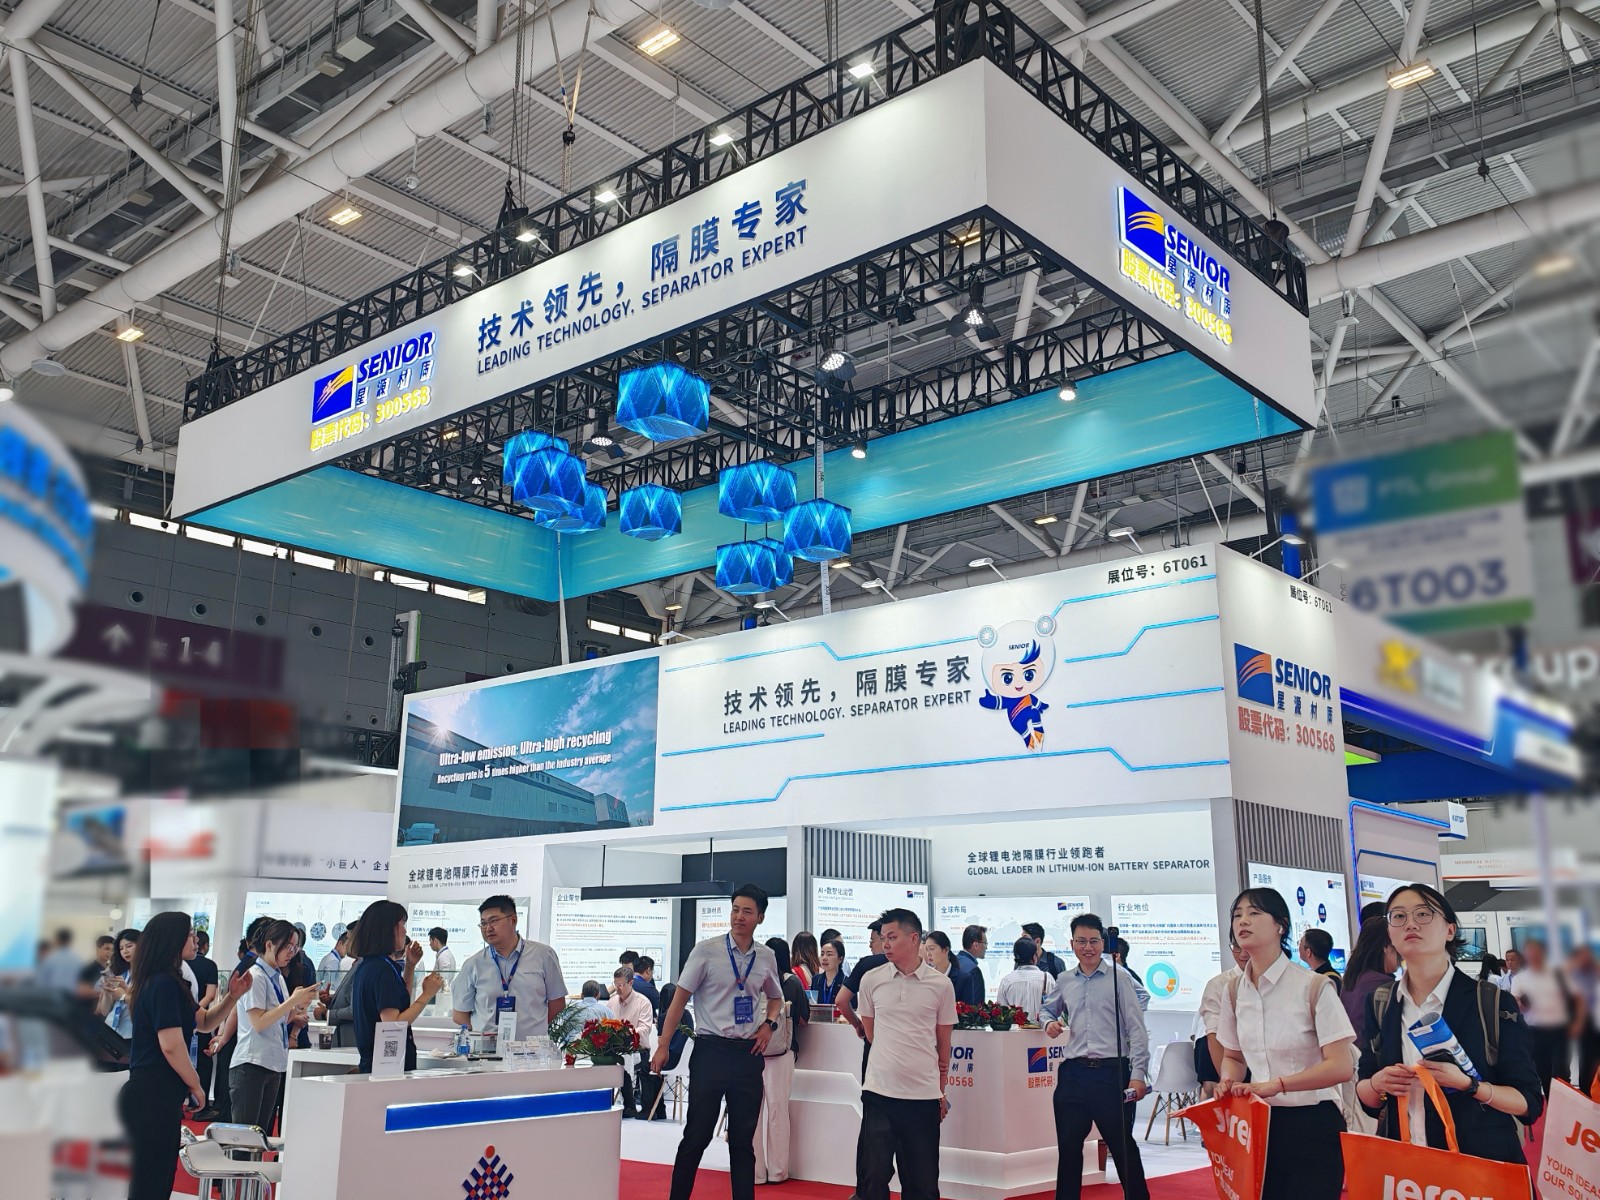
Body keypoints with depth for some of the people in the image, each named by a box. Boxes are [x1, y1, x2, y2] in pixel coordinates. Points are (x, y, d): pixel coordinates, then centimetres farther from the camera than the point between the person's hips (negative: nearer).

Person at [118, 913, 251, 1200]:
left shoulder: (164, 981, 15)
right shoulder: (164, 983, -17)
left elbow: (204, 1022, 22)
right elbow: (171, 1045, -23)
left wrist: (232, 996, 5)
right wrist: (195, 1085, -9)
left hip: (154, 1095, 10)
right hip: (152, 1097, -10)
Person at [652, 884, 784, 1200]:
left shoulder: (766, 957, 6)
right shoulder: (706, 950, -6)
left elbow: (776, 998, 24)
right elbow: (680, 998, -3)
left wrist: (769, 1024, 4)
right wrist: (663, 1045, -7)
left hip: (749, 1054, 3)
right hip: (711, 1051, -3)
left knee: (743, 1139, 10)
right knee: (697, 1134, 0)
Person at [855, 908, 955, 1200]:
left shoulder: (941, 985, -1)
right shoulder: (871, 980, 1)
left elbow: (943, 1043, 9)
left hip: (924, 1095, 0)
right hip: (879, 1091, 1)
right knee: (873, 1176, 0)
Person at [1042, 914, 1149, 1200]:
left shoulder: (1119, 978, -3)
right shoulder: (1064, 980, 10)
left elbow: (1136, 1028, -5)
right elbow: (1049, 1009, 28)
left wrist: (1138, 1074, -12)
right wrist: (1050, 1023, 4)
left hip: (1112, 1072, -4)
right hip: (1073, 1073, 4)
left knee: (1123, 1146, 5)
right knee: (1068, 1146, 8)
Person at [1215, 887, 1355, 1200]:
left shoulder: (1313, 986, -12)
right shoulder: (1235, 991, 5)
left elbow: (1341, 1067, -16)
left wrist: (1275, 1084, -23)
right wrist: (1229, 1083, -5)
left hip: (1312, 1126, -5)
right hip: (1261, 1124, 5)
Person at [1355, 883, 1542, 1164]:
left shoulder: (1493, 1003, -9)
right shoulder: (1379, 1004, 1)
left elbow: (1529, 1104, -8)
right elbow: (1367, 1099, 7)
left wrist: (1467, 1084, -24)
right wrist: (1378, 1084, -15)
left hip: (1482, 1160, -3)